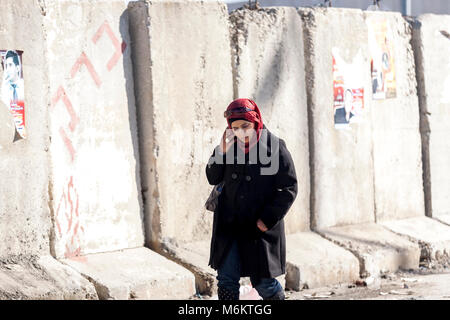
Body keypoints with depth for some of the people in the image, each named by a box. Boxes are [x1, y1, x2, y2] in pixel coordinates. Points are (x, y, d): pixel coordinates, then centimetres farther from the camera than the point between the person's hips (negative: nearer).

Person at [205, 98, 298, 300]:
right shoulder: (230, 145, 3)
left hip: (260, 228, -4)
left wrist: (268, 219, -12)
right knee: (226, 279, 0)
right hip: (229, 225, 4)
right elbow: (212, 178, 4)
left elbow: (289, 188, -7)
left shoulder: (274, 147, -9)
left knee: (263, 283, 3)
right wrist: (221, 152, -12)